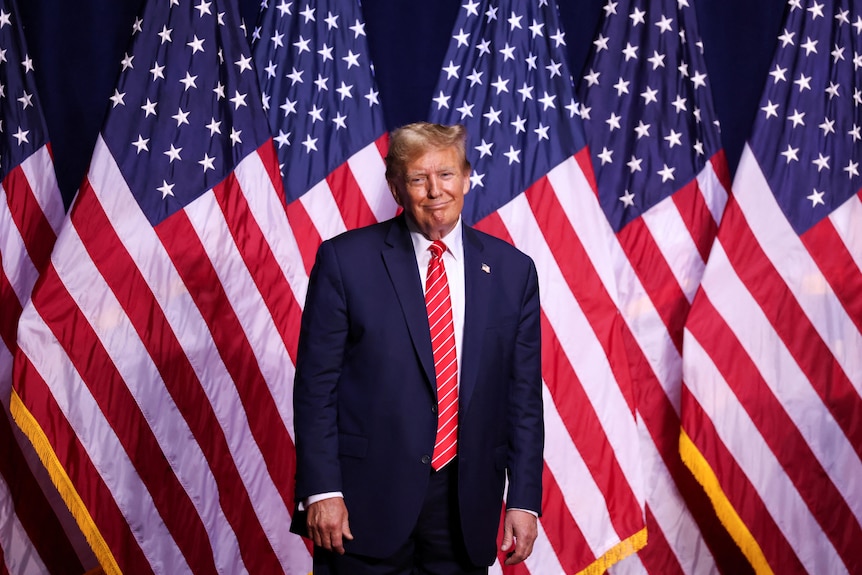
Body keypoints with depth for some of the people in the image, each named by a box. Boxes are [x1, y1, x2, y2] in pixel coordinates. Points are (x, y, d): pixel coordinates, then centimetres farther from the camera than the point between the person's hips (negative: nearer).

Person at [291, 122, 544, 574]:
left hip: (466, 501, 3)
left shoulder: (513, 270, 4)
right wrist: (321, 491, -10)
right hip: (368, 501, -2)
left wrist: (524, 500, 2)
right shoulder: (345, 260, -3)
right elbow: (316, 384, -4)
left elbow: (523, 397, 6)